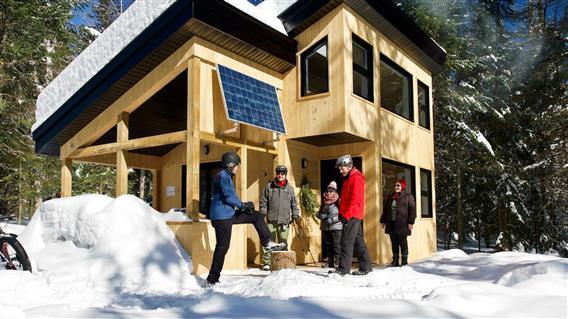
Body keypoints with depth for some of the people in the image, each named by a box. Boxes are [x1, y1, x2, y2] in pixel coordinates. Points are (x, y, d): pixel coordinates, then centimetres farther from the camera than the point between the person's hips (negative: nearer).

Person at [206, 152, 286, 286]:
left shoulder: (226, 176, 18)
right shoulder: (223, 176, -14)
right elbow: (229, 196, -20)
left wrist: (243, 205, 10)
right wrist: (243, 205, -7)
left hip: (229, 214, 10)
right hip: (222, 216, -10)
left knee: (257, 216, 11)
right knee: (222, 246, -6)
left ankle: (267, 243, 11)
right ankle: (212, 279, 1)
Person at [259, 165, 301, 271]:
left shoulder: (290, 188, 10)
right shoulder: (269, 186, 7)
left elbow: (294, 204, 14)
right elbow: (263, 202, 8)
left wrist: (296, 216, 6)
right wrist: (263, 215, 0)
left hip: (284, 221, 1)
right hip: (271, 220, -1)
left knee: (283, 243, 4)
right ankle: (266, 263, 5)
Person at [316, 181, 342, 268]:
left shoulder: (338, 201, -5)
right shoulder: (324, 202, 14)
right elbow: (319, 214, 20)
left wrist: (332, 219, -18)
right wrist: (320, 215, -2)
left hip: (336, 227, -6)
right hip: (325, 227, 6)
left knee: (336, 245, -9)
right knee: (328, 245, 8)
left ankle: (337, 261, -6)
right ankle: (330, 262, 14)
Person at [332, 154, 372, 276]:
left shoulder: (356, 177, -11)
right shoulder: (348, 178, 20)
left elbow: (356, 199, -19)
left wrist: (347, 215, -22)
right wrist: (342, 213, 17)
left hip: (352, 215, -10)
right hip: (353, 215, 10)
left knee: (346, 241, -11)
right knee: (358, 241, 12)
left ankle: (343, 269, -11)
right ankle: (366, 267, 17)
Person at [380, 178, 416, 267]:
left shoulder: (408, 196, 2)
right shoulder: (390, 197, 17)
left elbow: (412, 210, -5)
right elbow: (385, 209, 20)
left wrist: (411, 222, -13)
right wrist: (383, 221, 14)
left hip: (402, 224, -5)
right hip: (391, 224, 5)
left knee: (402, 242, -2)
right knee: (394, 243, 7)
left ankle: (404, 261, 6)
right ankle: (395, 260, 12)